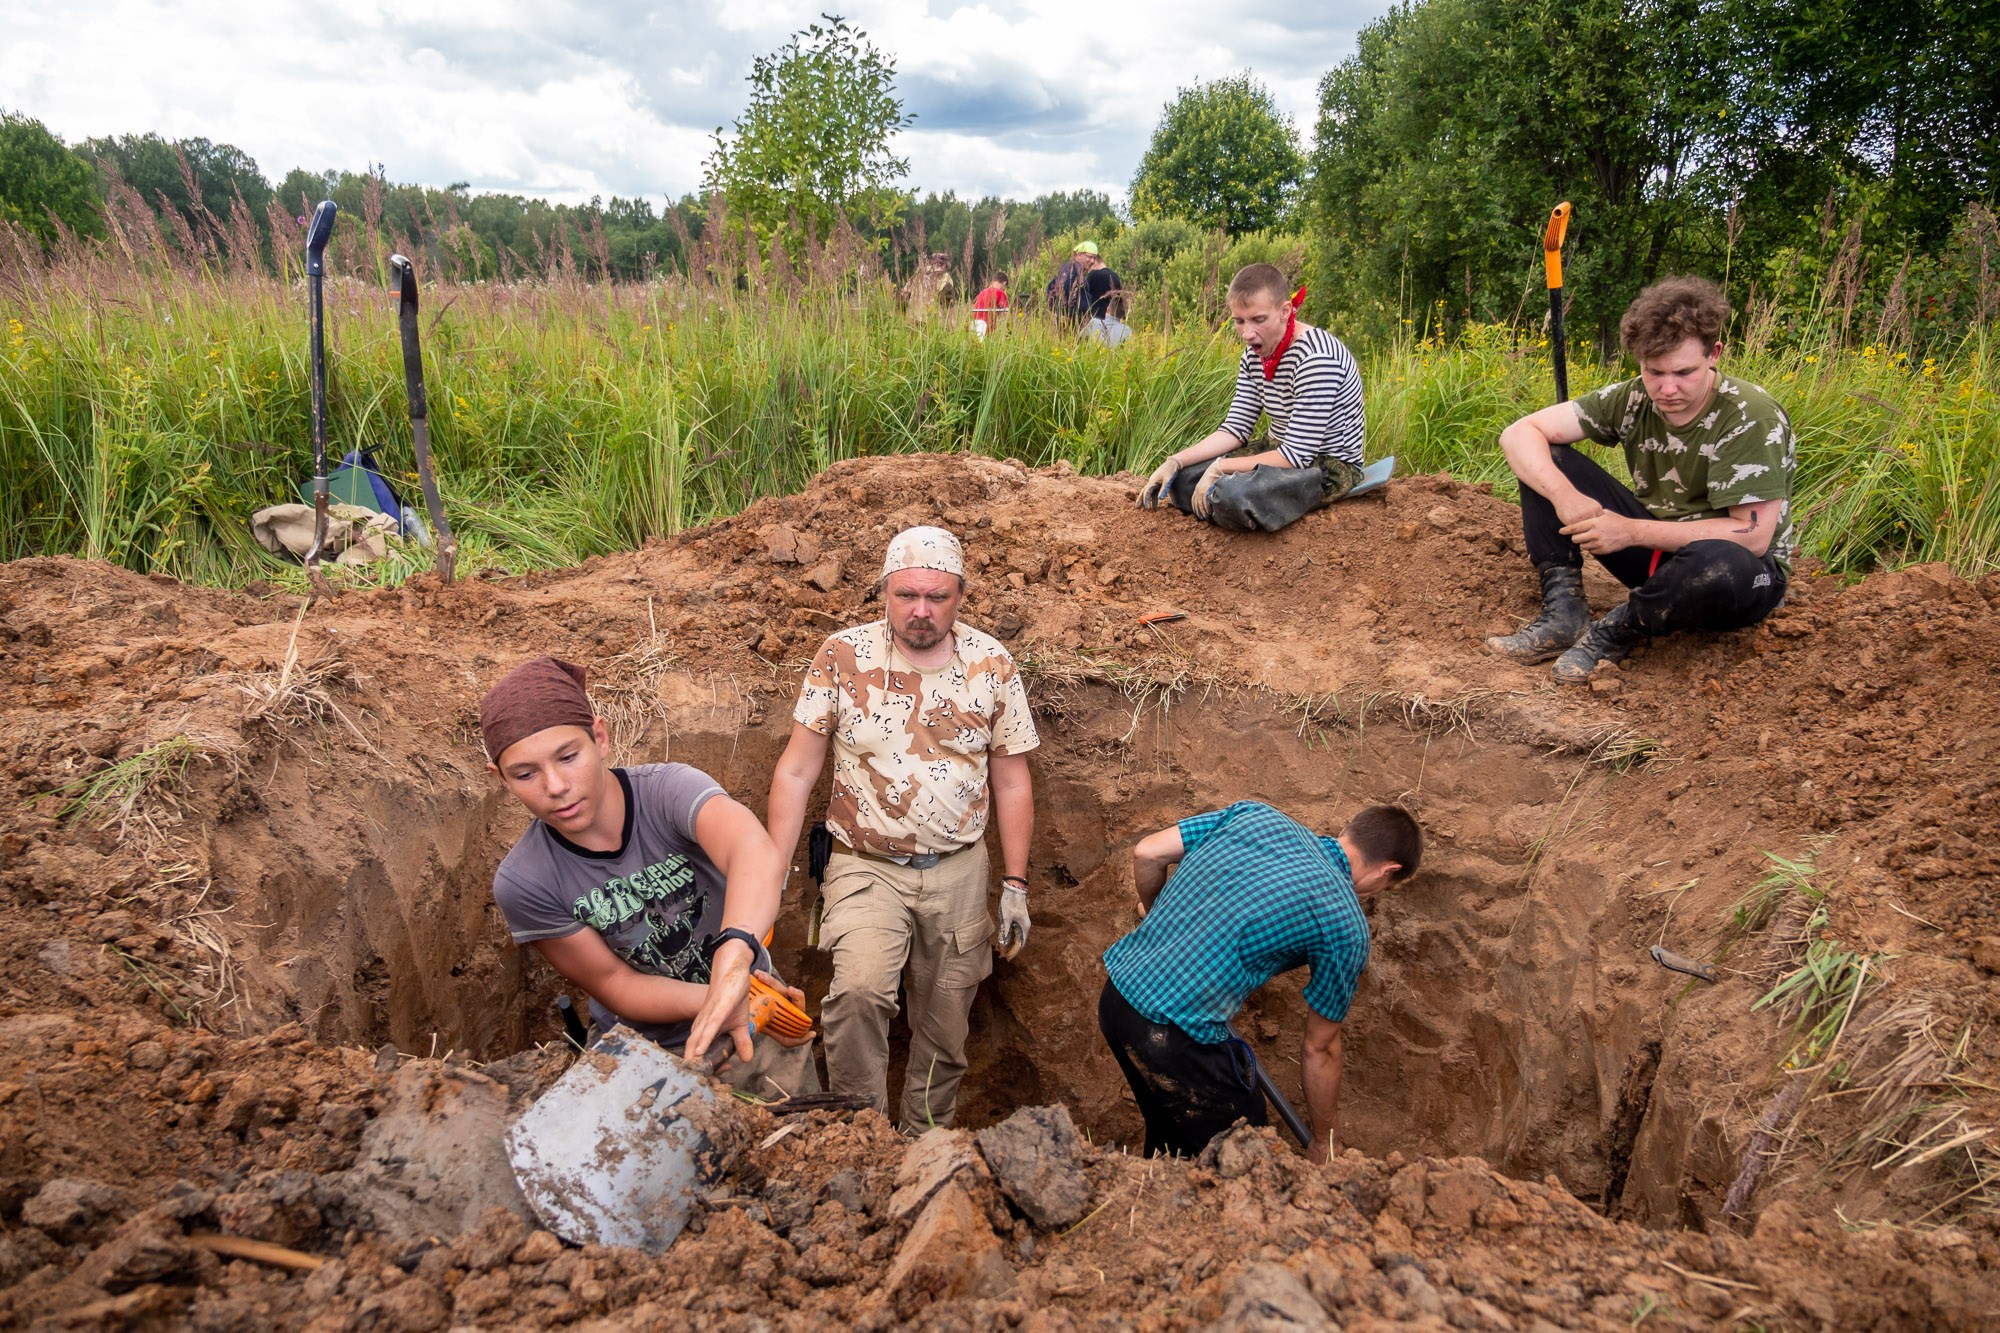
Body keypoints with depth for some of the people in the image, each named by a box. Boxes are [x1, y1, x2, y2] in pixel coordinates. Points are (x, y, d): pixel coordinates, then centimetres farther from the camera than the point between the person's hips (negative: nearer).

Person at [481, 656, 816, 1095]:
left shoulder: (668, 789, -27)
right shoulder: (523, 882, -21)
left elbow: (758, 853, -48)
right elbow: (616, 986, -16)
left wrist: (732, 959, -67)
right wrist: (715, 999, -34)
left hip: (752, 1020, 0)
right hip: (646, 1053, 0)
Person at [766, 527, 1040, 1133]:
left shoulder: (992, 665, -3)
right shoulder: (842, 657, -8)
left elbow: (1011, 783, 4)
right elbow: (796, 772, -5)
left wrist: (1015, 887, 4)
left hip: (958, 871, 2)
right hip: (866, 867, -2)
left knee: (945, 1028, 10)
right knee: (858, 989, -27)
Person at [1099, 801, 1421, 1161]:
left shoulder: (1257, 815, 6)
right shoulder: (1346, 925, -6)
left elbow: (1146, 853, 6)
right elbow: (1320, 1049, 5)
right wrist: (1325, 1142, 21)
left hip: (1115, 994, 7)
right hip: (1174, 1035, -7)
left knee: (1167, 1133, 31)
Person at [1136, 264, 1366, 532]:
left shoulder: (1315, 357, -25)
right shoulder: (1254, 355, 1)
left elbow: (1297, 455, -27)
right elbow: (1235, 429, 1)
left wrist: (1220, 468, -23)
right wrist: (1175, 462, -12)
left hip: (1331, 467, -8)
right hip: (1283, 452, 8)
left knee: (1233, 493, -34)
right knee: (1182, 477, 1)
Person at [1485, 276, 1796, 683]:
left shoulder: (1752, 418, -21)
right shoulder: (1632, 400, -7)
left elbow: (1752, 536, -26)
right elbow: (1519, 433, -11)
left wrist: (1631, 531, -28)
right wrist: (1564, 496, -30)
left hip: (1739, 573, -5)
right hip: (1656, 550, 5)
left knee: (1718, 563, -44)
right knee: (1543, 460, -8)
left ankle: (1617, 630, -15)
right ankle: (1564, 611, -14)